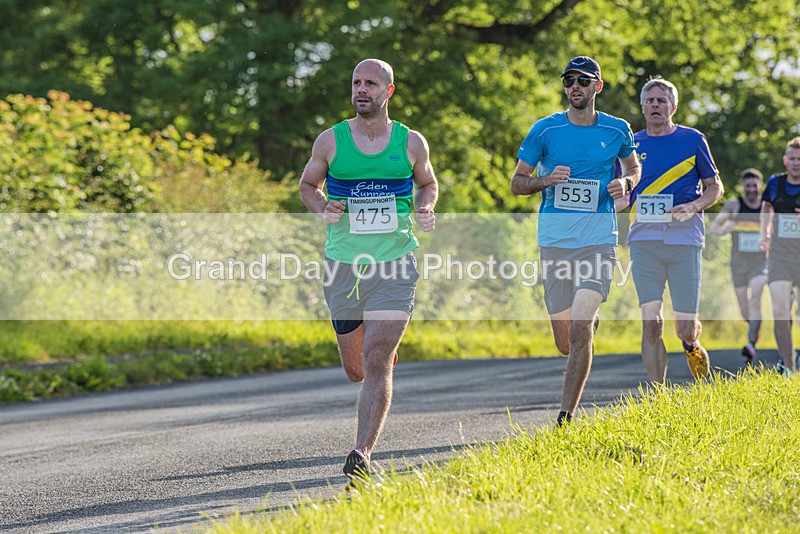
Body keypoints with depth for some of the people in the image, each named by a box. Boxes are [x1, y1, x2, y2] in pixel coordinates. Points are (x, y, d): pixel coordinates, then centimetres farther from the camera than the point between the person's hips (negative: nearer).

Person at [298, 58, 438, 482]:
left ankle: (362, 455, -15)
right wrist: (322, 209, -5)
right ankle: (387, 351, 48)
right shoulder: (330, 140, 3)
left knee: (376, 364, -15)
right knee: (356, 369, 11)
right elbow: (308, 184, 17)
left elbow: (428, 183, 21)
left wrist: (424, 211, -1)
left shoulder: (411, 143, 3)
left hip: (395, 264, -2)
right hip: (343, 264, 2)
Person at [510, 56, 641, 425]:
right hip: (554, 242, 1)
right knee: (566, 344, 7)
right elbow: (517, 183, 8)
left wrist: (625, 182, 0)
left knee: (580, 332, -18)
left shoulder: (617, 130, 5)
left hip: (599, 240, -1)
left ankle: (566, 416, -12)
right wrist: (546, 180, -13)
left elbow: (633, 166, 23)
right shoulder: (545, 130, 2)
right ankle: (591, 322, 44)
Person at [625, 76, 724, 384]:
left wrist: (693, 207, -10)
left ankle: (691, 344, 37)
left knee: (685, 327, 0)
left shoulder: (692, 140, 5)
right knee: (651, 323, -9)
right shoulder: (632, 145, 11)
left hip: (684, 240, -1)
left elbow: (716, 187, 10)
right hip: (644, 240, 1)